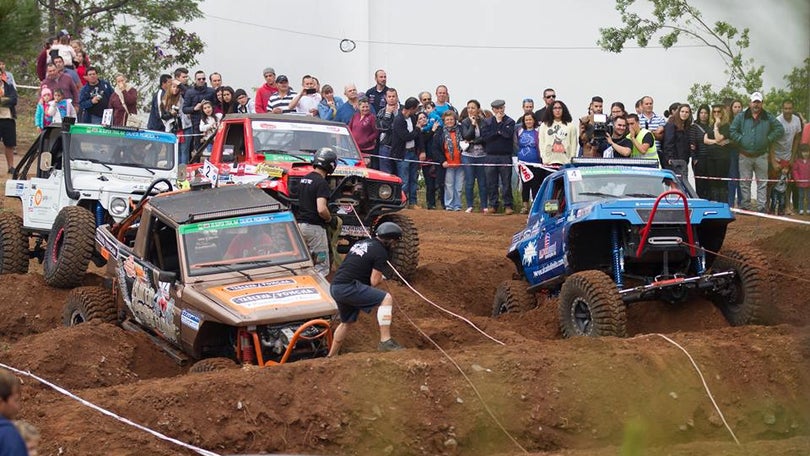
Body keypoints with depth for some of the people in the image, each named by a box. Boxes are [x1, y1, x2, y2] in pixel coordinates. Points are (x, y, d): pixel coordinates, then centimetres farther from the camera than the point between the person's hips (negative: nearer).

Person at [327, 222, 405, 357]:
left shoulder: (361, 243, 20)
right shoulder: (381, 252, -7)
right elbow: (374, 281, -11)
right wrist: (380, 279, 13)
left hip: (334, 287, 9)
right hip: (348, 287, -9)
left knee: (348, 321, 28)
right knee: (386, 299, -12)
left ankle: (331, 356, 37)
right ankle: (385, 341, -19)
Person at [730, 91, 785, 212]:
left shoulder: (768, 117, 4)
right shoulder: (741, 117, 3)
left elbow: (780, 129, 4)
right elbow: (733, 131, 4)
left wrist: (769, 139, -3)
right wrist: (741, 140, -6)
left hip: (761, 156, 0)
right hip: (745, 156, 0)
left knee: (762, 184, 0)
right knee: (745, 183, 4)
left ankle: (761, 207, 2)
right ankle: (746, 206, 11)